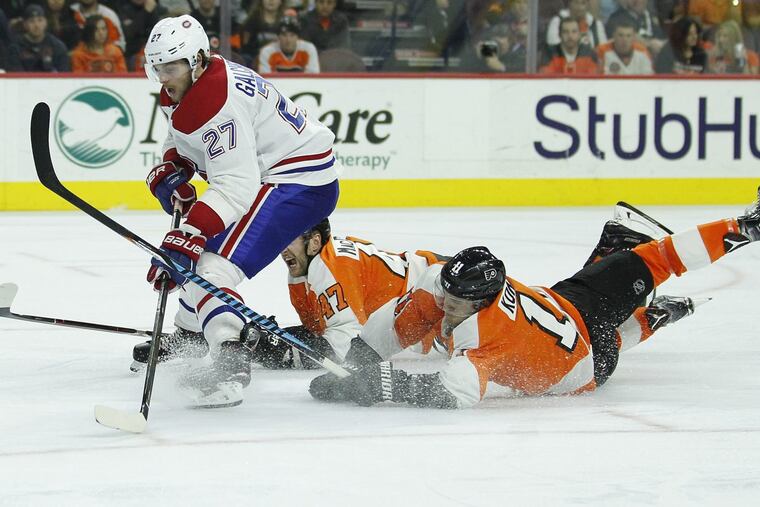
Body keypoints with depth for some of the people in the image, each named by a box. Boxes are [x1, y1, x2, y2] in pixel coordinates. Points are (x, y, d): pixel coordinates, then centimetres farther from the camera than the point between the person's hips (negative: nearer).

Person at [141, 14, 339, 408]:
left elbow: (235, 186, -36)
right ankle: (187, 339, 47)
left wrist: (186, 239, -42)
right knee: (194, 250, 26)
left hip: (300, 182, -12)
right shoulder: (183, 89, 4)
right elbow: (182, 139, 23)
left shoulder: (218, 103, -29)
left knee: (214, 264, -26)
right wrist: (168, 172, -1)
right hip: (264, 174, 12)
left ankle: (231, 365, -40)